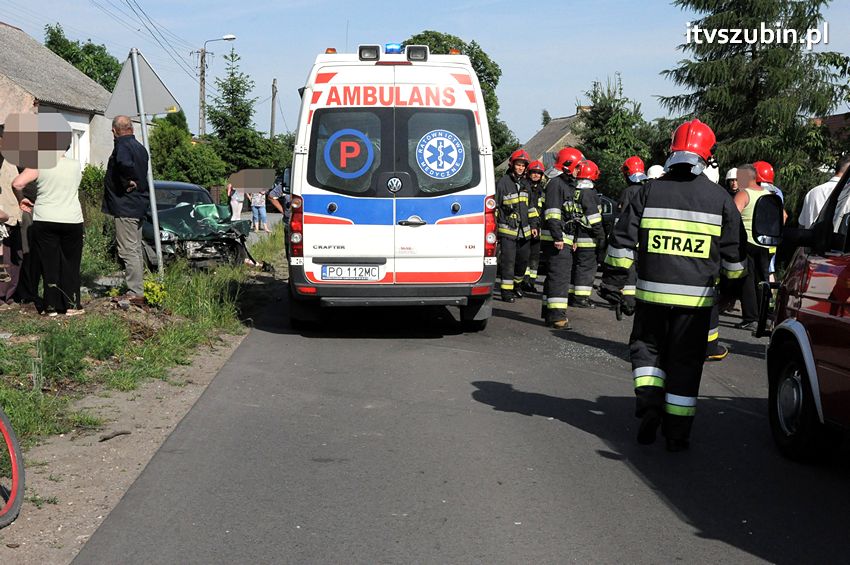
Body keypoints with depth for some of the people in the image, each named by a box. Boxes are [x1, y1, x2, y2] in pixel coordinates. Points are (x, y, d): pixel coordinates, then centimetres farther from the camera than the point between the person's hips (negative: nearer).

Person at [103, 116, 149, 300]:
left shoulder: (122, 146, -15)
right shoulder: (140, 147, 15)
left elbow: (125, 164, -36)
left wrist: (128, 182, -22)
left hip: (125, 207, -10)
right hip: (139, 206, 10)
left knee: (128, 251, -7)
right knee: (135, 250, 15)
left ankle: (135, 292, -7)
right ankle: (138, 289, 21)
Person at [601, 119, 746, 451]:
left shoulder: (649, 192, 0)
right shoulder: (719, 198, 2)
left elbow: (622, 240, -1)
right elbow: (733, 252, 7)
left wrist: (613, 278, 8)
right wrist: (733, 286, 21)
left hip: (652, 291, 0)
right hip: (696, 296, 0)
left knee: (647, 347, 18)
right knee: (685, 361, 7)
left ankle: (649, 399, -6)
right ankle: (677, 433, 9)